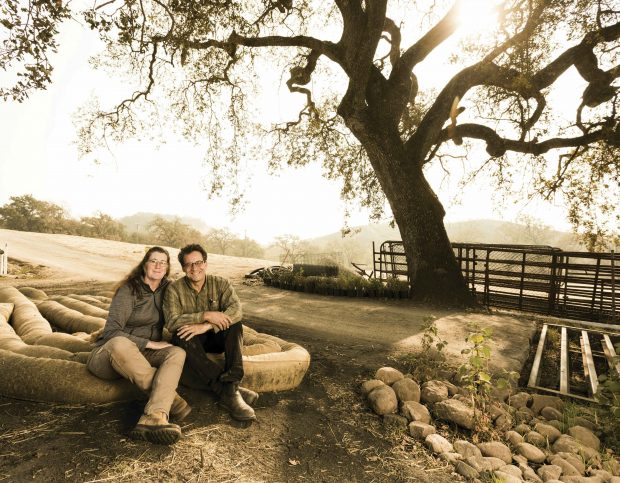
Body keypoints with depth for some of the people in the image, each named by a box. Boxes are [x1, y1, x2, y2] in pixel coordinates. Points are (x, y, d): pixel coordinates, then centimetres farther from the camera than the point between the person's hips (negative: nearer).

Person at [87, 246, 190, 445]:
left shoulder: (166, 289, 5)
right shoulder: (129, 290, -12)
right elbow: (111, 332, -19)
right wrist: (149, 343, -22)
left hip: (141, 357, 5)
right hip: (108, 354, -5)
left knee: (177, 353, -25)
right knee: (120, 344, -40)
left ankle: (154, 418, -47)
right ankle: (170, 399, -29)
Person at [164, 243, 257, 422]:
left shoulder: (221, 283, -6)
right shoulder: (174, 289, -8)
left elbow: (236, 309, -24)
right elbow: (171, 322, -21)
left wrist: (205, 326, -36)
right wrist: (206, 315, -32)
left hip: (216, 338, 1)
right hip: (191, 340, -1)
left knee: (235, 325, -28)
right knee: (182, 337, -35)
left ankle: (231, 387, -39)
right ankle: (228, 391, -40)